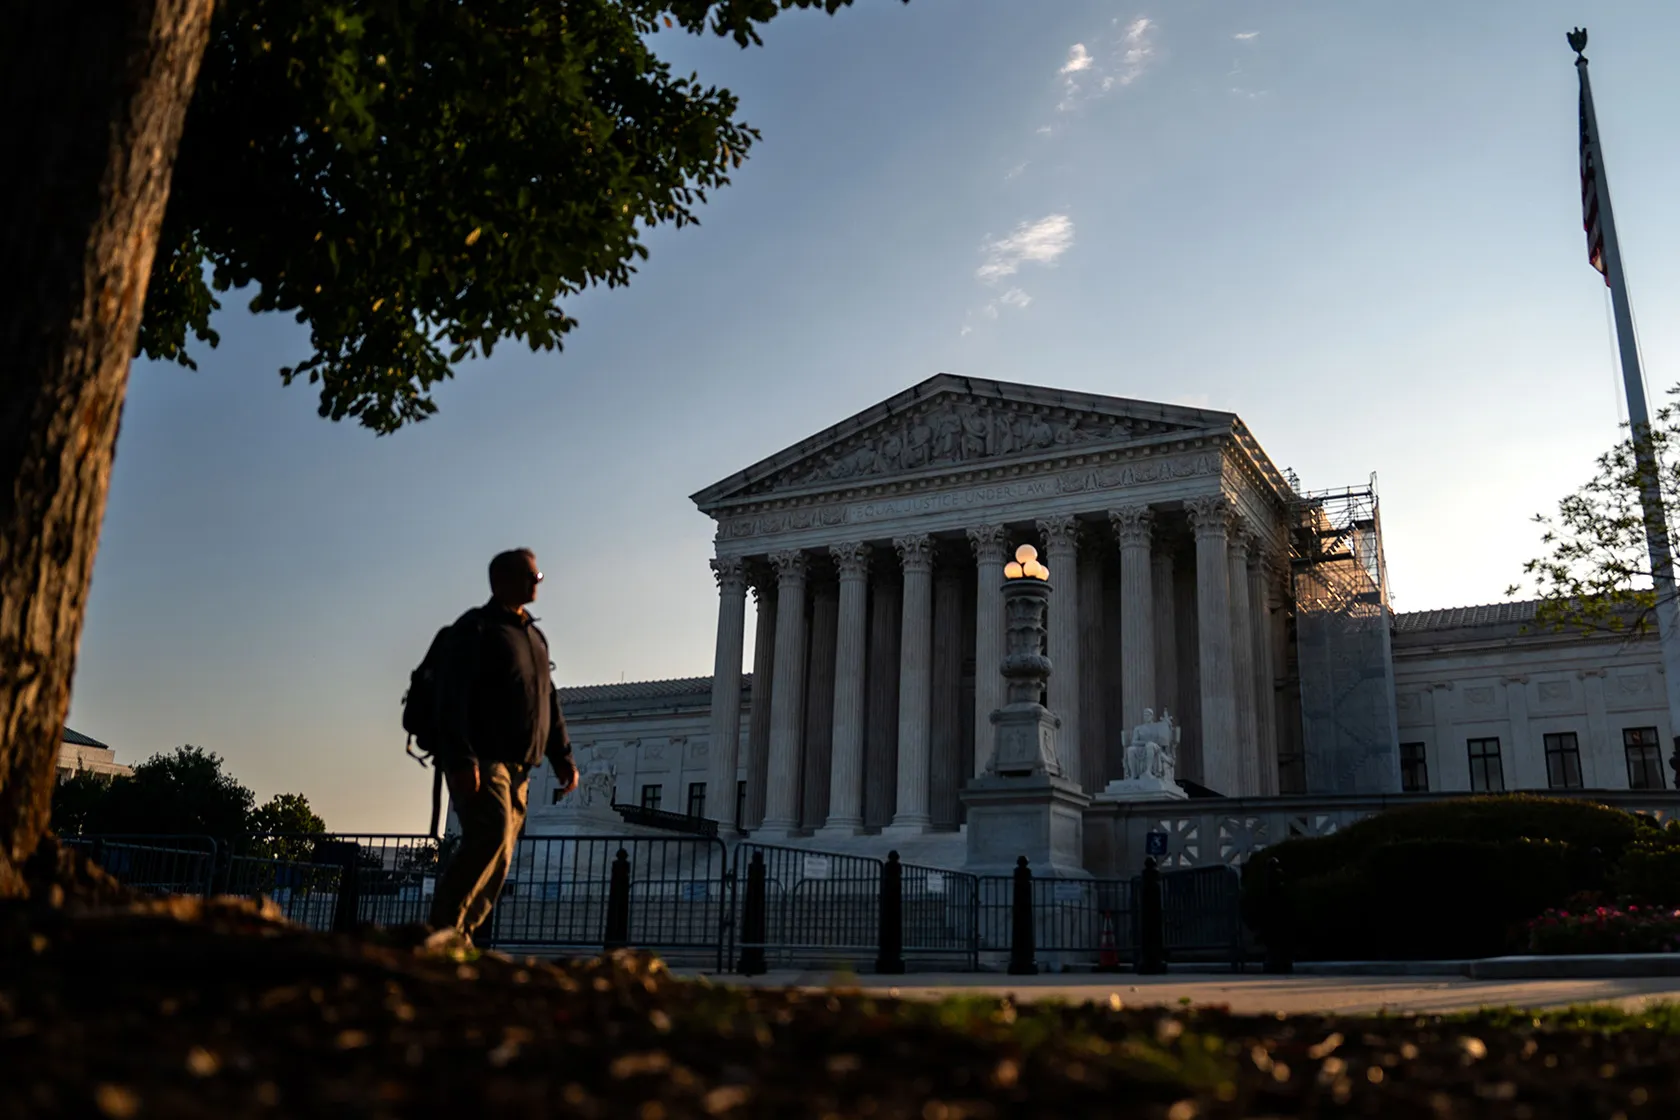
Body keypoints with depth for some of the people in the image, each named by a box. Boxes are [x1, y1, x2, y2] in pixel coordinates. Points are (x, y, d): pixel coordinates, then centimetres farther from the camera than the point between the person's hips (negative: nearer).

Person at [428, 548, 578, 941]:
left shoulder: (535, 637, 23)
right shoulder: (476, 627, 0)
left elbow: (549, 702, 25)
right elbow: (452, 695, -10)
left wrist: (562, 757, 14)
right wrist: (462, 758, -20)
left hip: (517, 768, 8)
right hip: (481, 761, -7)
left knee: (496, 859, 1)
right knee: (492, 836, -24)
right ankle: (443, 929, -18)